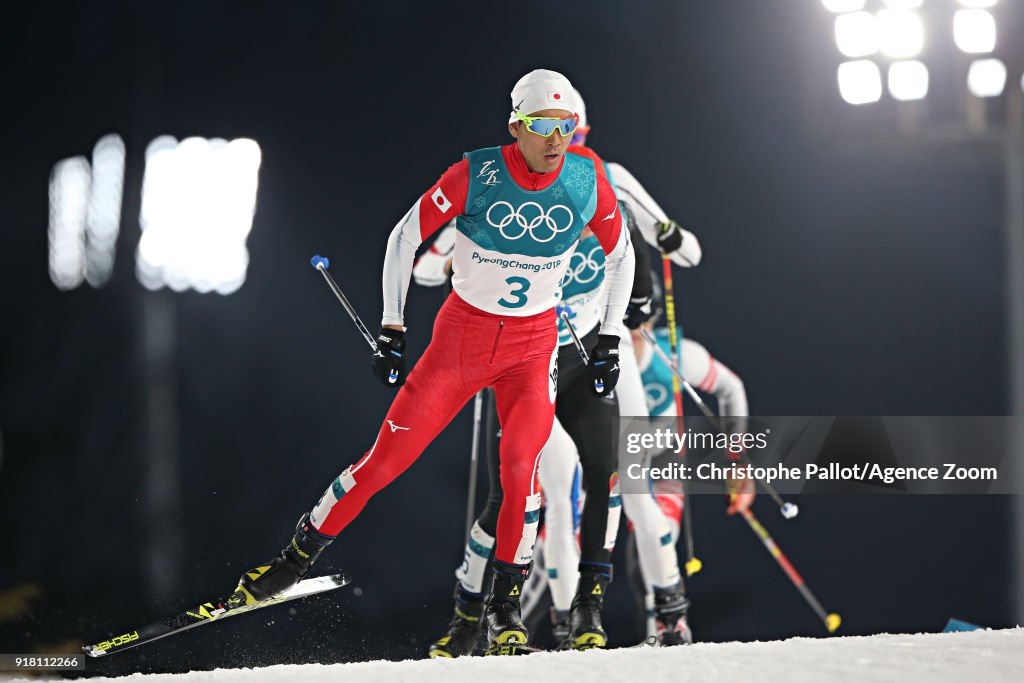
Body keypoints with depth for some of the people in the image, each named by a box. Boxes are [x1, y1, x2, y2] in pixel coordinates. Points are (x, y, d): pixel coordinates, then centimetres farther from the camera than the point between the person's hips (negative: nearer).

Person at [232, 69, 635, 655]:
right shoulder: (475, 176, -17)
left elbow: (621, 255, 8)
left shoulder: (588, 183, -10)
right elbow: (406, 238, -6)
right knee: (388, 457, -3)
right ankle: (297, 559, 14)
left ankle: (507, 604, -9)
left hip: (533, 347, 1)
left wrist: (609, 341, 5)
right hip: (462, 334, -1)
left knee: (520, 463, -22)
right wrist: (392, 331, -6)